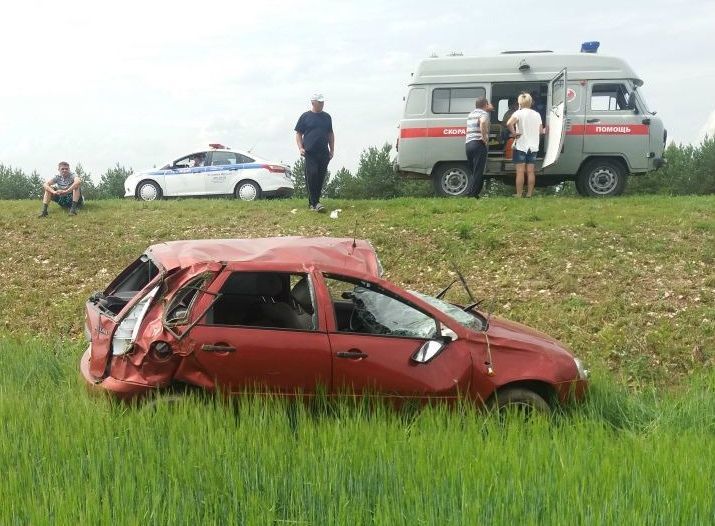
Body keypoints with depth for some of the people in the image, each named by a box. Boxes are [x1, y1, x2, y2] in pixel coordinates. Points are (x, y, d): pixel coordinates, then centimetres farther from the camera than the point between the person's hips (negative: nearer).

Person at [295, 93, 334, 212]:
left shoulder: (327, 117, 16)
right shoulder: (305, 117, 3)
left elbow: (330, 134, 22)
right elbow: (298, 133, 5)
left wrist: (332, 150, 15)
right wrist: (300, 148, -8)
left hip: (324, 153, 4)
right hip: (310, 152, -4)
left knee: (320, 178, 3)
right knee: (312, 176, -15)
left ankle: (313, 202, 12)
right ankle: (314, 203, -15)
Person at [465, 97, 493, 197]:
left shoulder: (471, 114, 22)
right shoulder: (483, 113, -4)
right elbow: (483, 122, -28)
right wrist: (484, 137, -20)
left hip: (468, 143, 8)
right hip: (478, 144, -8)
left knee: (473, 171, 14)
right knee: (478, 172, -7)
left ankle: (471, 193, 11)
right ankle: (473, 193, -13)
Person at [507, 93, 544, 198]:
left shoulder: (519, 113, -9)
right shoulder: (537, 114, 8)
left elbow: (509, 123, -28)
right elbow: (541, 131, 10)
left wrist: (514, 133, -15)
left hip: (521, 146, -5)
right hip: (533, 146, 5)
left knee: (520, 172, -3)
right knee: (530, 172, 8)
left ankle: (519, 194, -1)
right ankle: (529, 193, 11)